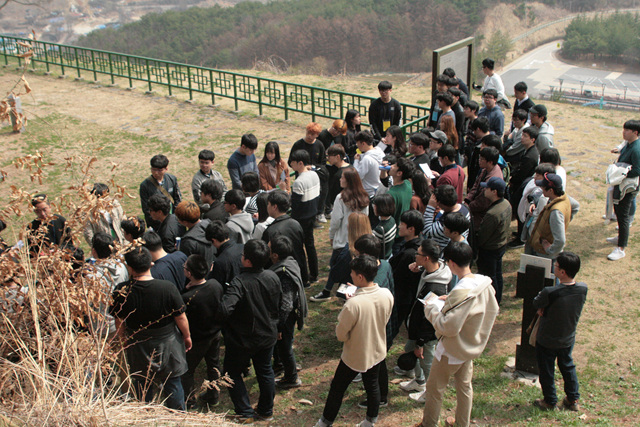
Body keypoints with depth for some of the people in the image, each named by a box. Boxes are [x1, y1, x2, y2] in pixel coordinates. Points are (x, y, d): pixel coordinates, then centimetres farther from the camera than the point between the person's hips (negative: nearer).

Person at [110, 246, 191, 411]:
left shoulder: (122, 291, -21)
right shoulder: (167, 288, -25)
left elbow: (119, 321, -6)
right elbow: (180, 317, -13)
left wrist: (125, 339, 14)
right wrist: (187, 336, 6)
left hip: (138, 348, 1)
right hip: (168, 345, -1)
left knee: (142, 386, 21)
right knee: (173, 385, 17)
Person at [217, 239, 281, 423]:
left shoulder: (240, 282, -31)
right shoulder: (273, 277, -10)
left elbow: (224, 310, -40)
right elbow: (279, 305, 5)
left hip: (243, 339, -5)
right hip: (268, 335, 6)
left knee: (232, 373, 17)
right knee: (265, 371, 23)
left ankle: (245, 413, 19)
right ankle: (266, 411, 37)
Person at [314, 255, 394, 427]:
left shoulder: (353, 304, -36)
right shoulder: (387, 295, -18)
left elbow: (341, 335, -23)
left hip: (355, 356, -5)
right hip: (377, 351, 5)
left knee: (337, 387, 17)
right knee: (372, 385, 25)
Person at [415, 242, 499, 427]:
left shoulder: (461, 292, -34)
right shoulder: (484, 284, -9)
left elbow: (449, 327, -33)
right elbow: (492, 309, 9)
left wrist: (431, 310, -16)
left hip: (452, 350, -8)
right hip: (472, 346, 8)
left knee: (434, 388, 13)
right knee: (464, 385, 24)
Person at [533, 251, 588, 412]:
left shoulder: (550, 293, -35)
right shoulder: (583, 288, -17)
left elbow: (536, 305, -17)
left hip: (547, 341, -5)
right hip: (568, 339, 5)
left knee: (546, 371, 18)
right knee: (568, 366, 28)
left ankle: (550, 401, 36)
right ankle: (573, 400, 40)